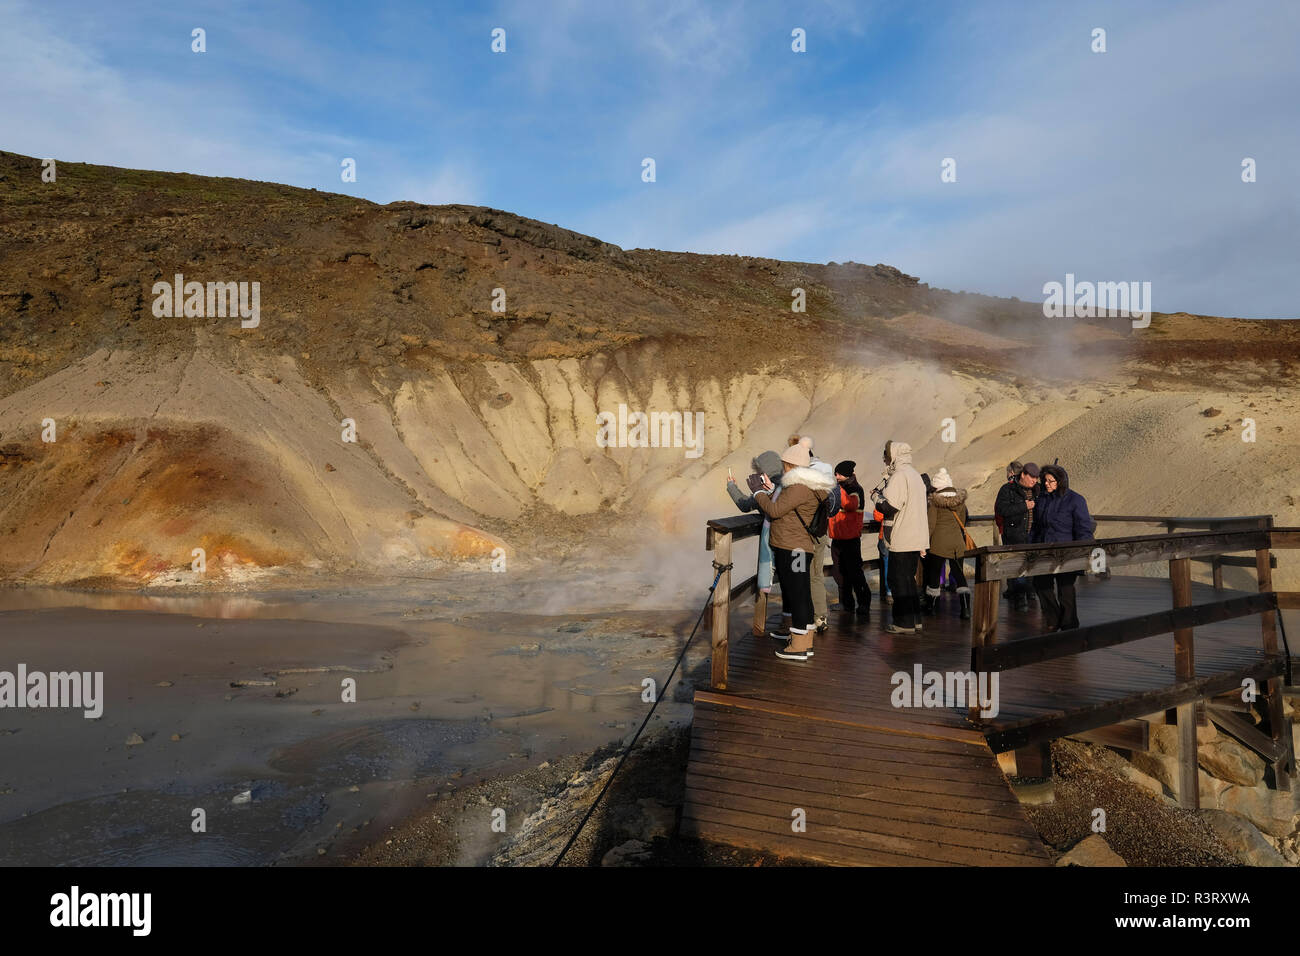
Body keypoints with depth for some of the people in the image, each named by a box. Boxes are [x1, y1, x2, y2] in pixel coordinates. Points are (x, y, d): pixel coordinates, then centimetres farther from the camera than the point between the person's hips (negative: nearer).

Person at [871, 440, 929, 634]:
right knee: (909, 579, 17)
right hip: (917, 538, 9)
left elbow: (888, 507, -21)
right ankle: (914, 620, 22)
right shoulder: (915, 475, 17)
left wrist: (877, 497, -3)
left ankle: (904, 623, 1)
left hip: (901, 540, -9)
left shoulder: (899, 476, -15)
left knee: (899, 581, -2)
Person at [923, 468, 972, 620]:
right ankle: (966, 608, -5)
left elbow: (930, 524, -10)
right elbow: (962, 521, 14)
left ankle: (931, 605, 23)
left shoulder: (934, 501, -9)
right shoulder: (960, 499, 6)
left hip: (939, 542, -4)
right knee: (959, 573, 7)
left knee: (934, 573, 10)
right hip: (957, 542, 4)